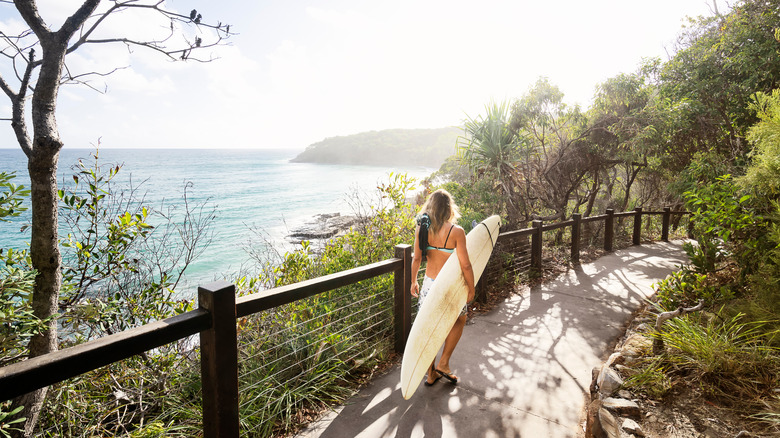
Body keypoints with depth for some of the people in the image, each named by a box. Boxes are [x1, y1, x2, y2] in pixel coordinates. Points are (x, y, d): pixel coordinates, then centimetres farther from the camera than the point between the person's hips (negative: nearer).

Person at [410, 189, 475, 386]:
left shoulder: (421, 228, -6)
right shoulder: (456, 231, -18)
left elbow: (416, 259, 1)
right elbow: (465, 265, -16)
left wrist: (413, 282, 15)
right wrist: (471, 289, -2)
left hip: (429, 284, 4)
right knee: (459, 321, 24)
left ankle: (431, 374, 29)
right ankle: (443, 363, 23)